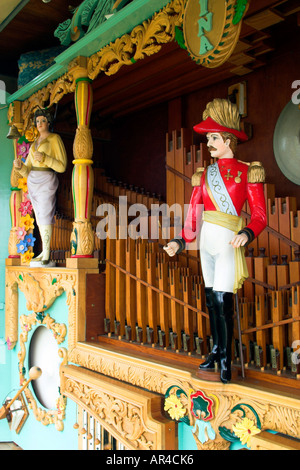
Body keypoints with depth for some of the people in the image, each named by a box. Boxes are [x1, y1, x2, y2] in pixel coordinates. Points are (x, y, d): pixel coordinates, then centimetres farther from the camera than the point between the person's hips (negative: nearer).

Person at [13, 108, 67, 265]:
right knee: (40, 216, 8)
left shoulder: (55, 139, -3)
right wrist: (19, 166, -10)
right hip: (32, 181, 7)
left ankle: (46, 255, -12)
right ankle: (45, 251, 14)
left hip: (46, 180, -7)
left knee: (44, 216, -14)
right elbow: (27, 170, 13)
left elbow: (61, 167, -10)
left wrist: (44, 158, -24)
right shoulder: (34, 143, 18)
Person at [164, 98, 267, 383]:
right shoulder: (205, 174, 11)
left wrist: (247, 234, -27)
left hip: (227, 244, -5)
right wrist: (181, 242, -2)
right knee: (211, 299, 10)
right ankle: (216, 351, 24)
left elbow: (260, 215, -8)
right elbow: (193, 214, 10)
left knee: (222, 299, -9)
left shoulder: (248, 172, -3)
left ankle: (225, 359, 7)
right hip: (206, 243, 5)